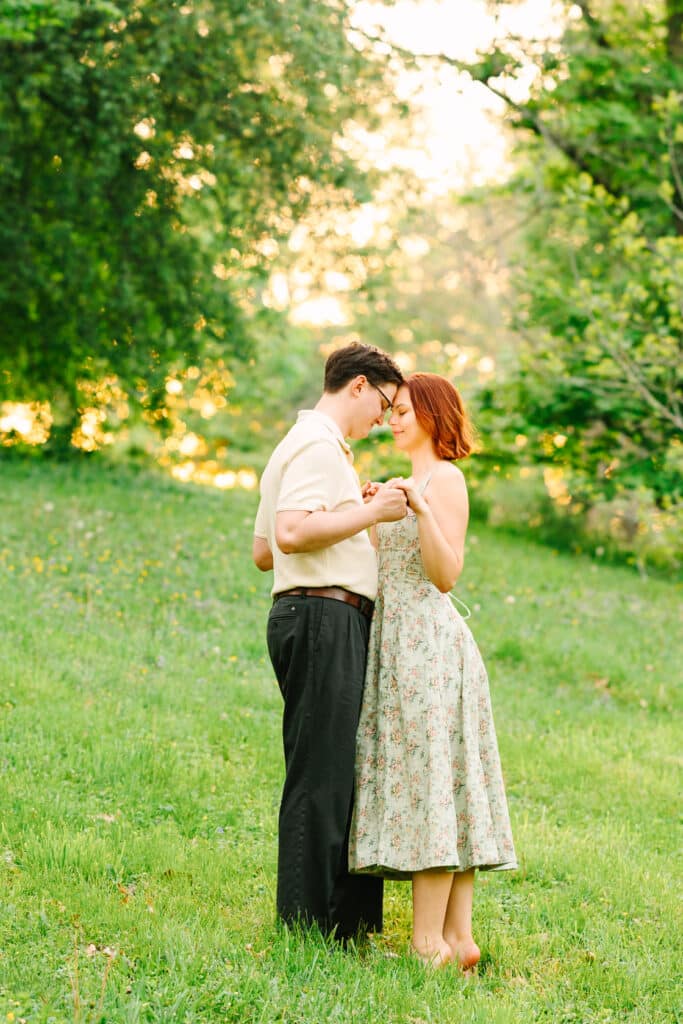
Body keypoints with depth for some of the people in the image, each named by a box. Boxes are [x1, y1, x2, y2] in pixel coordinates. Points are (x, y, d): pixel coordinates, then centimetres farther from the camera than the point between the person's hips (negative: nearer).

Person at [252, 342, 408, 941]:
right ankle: (306, 927, -8)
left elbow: (263, 551, 26)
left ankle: (350, 922, 14)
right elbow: (291, 533, -23)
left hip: (323, 623, 11)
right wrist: (369, 512, -15)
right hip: (326, 617, -11)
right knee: (321, 776, -10)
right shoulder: (319, 445, -9)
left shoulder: (297, 447, 25)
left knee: (342, 774, 11)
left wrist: (357, 518, 28)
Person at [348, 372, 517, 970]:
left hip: (427, 640, -10)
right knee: (442, 787, 6)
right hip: (403, 636, 10)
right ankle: (458, 937, 7)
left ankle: (430, 943, -10)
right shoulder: (415, 482, 20)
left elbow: (446, 574, -17)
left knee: (428, 782, -10)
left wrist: (422, 511, -29)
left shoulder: (444, 478, -8)